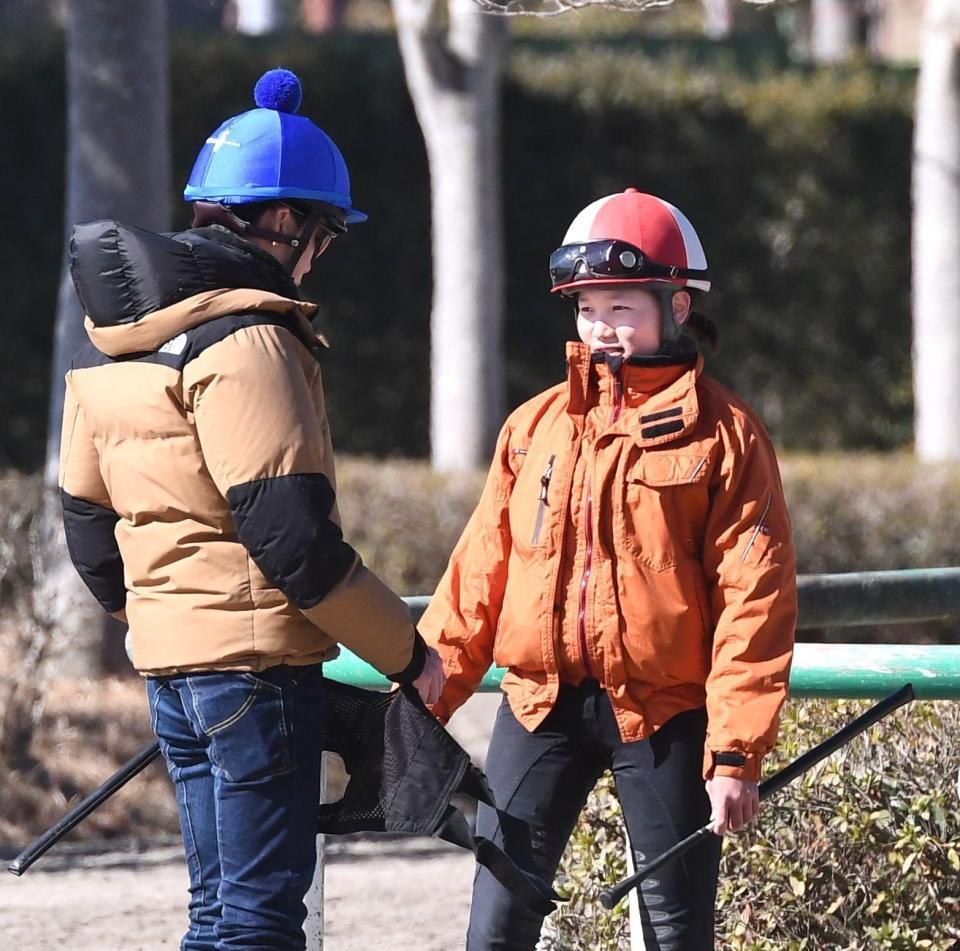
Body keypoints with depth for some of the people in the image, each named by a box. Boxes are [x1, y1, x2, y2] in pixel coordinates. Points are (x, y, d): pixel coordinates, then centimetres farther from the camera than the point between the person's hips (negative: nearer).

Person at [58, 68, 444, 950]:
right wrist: (406, 651, -11)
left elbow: (90, 523, 19)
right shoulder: (244, 340, -16)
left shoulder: (108, 343, 13)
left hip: (166, 660, 9)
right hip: (256, 657, -9)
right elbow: (290, 534, -20)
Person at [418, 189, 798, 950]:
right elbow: (482, 572, 11)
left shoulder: (723, 434, -3)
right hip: (543, 707, 3)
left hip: (662, 714, -3)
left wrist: (737, 752, -13)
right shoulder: (537, 426, 9)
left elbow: (754, 601, -7)